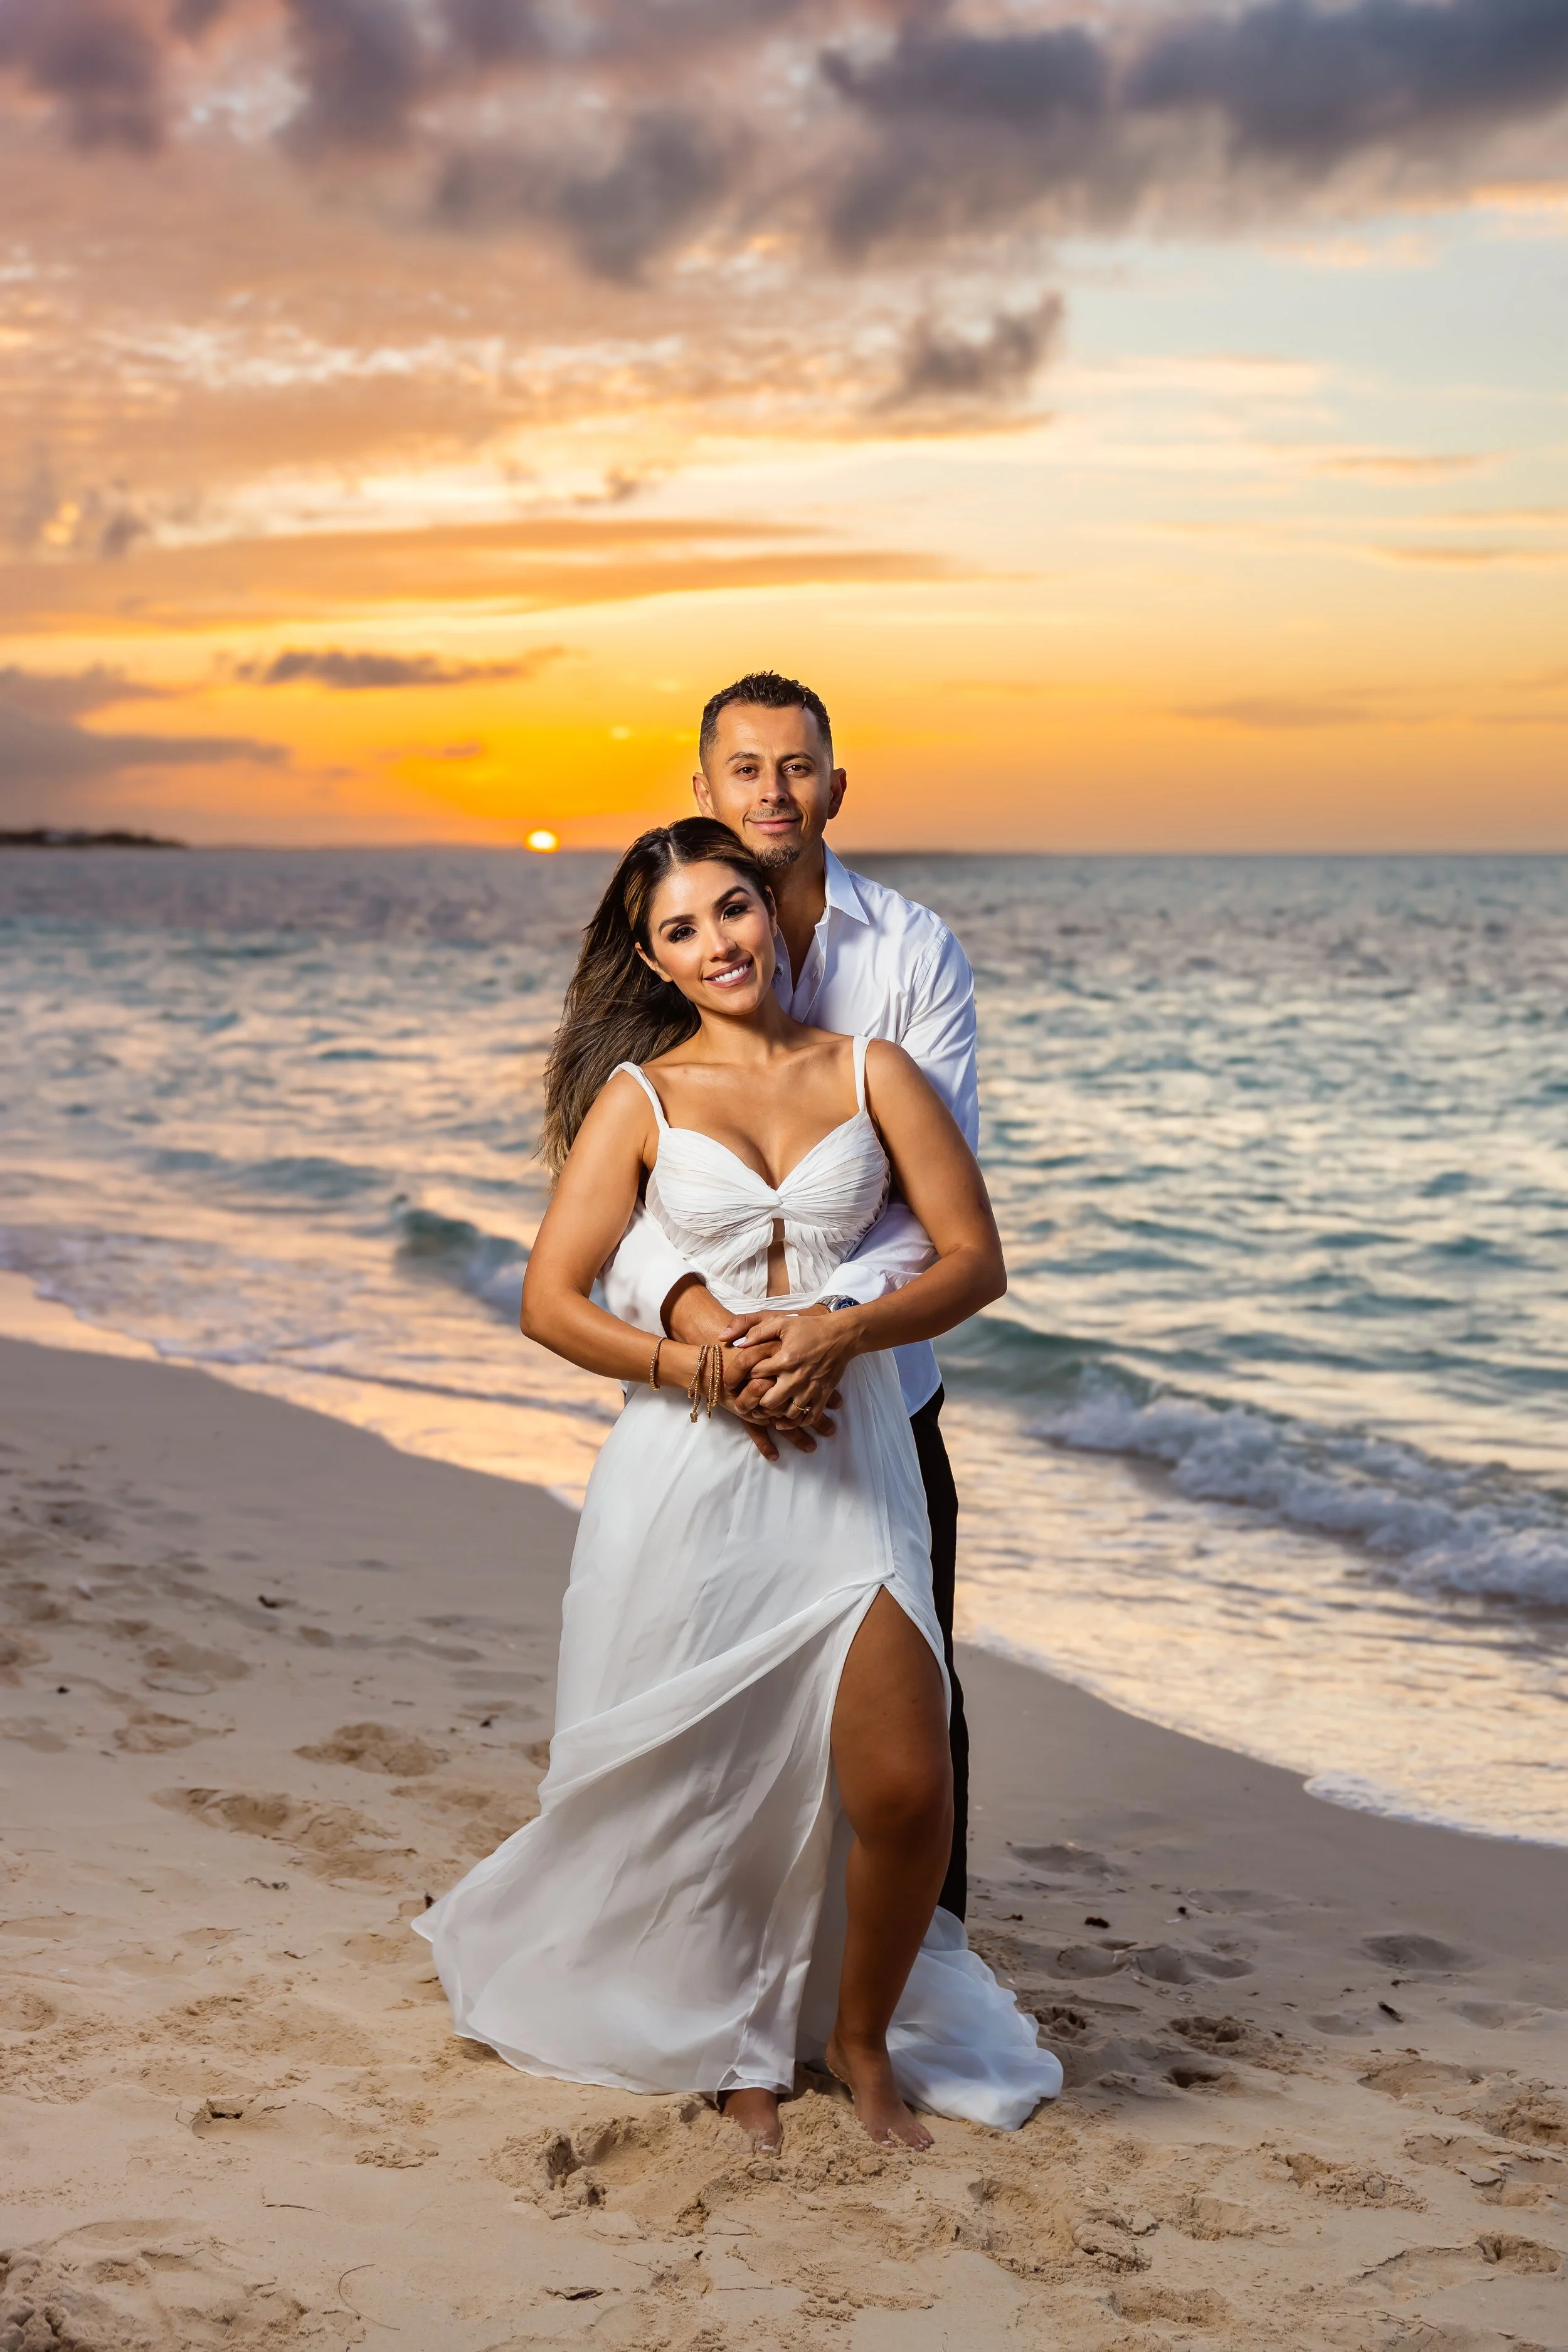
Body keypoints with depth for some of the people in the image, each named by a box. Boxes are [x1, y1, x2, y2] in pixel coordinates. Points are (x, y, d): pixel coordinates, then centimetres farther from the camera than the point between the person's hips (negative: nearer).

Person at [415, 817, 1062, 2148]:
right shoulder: (639, 1094, 5)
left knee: (904, 1791, -10)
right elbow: (551, 1299, 1)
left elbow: (974, 1259, 3)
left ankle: (862, 2034, 18)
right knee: (693, 1782, 7)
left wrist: (845, 1335, -13)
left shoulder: (870, 1072, 8)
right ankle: (734, 2044, 34)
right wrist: (699, 1366, -13)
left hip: (849, 1461, 1)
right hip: (687, 1470, 0)